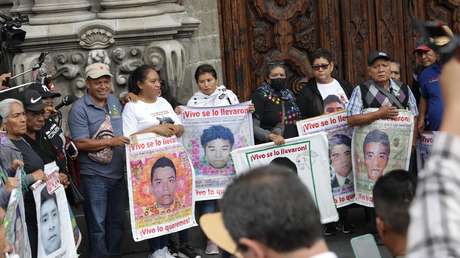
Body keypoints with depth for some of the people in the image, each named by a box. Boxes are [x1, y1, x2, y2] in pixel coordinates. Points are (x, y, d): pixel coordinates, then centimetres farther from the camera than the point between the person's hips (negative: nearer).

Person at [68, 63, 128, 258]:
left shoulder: (114, 101, 9)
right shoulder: (79, 109, -11)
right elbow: (81, 143, -18)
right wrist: (111, 142, -22)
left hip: (117, 173, 7)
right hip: (94, 176, -7)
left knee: (117, 220, 17)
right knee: (97, 224, 2)